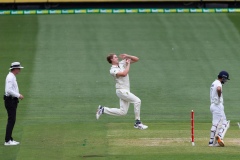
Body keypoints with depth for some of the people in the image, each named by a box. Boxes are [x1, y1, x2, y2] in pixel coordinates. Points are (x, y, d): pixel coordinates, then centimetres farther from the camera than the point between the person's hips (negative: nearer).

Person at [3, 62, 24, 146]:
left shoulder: (12, 77, 17)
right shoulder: (10, 77, -17)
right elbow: (8, 90, -26)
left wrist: (18, 95, 14)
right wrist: (18, 95, -19)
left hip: (12, 101, 11)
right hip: (10, 100, -11)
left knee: (12, 120, 12)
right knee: (11, 120, -11)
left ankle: (9, 139, 16)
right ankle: (7, 140, -11)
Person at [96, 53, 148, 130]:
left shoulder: (122, 63, 13)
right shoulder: (113, 70, -10)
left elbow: (136, 59, 11)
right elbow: (124, 74, -28)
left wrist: (127, 56, -5)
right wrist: (128, 64, -15)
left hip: (126, 91, 8)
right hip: (121, 91, -8)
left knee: (122, 112, 6)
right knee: (137, 101, -19)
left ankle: (103, 109, 17)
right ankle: (137, 123, -14)